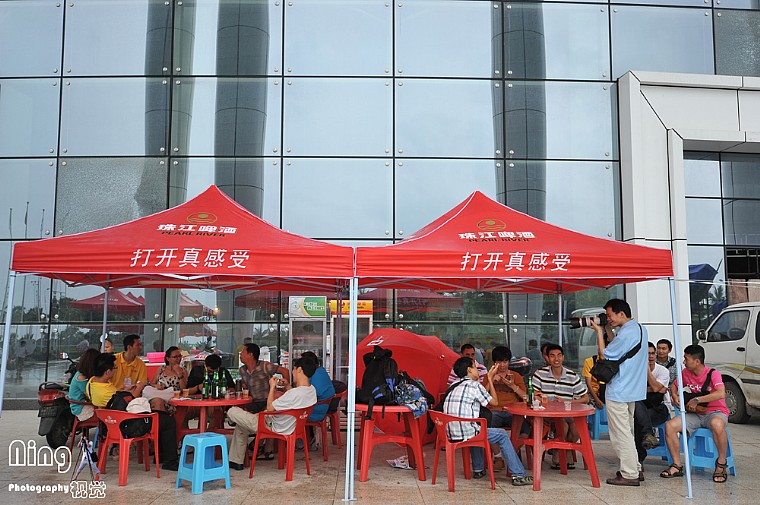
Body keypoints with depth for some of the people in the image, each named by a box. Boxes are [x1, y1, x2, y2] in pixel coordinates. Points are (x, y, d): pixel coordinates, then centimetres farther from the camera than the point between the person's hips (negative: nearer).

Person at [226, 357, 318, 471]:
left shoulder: (294, 393, -34)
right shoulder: (312, 390, -7)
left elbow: (269, 408, -22)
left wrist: (272, 387, -12)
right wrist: (287, 386, 4)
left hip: (274, 428, -9)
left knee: (232, 412, 0)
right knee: (241, 426, 26)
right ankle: (236, 461, 33)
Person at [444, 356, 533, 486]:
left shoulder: (455, 385, 15)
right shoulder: (473, 385, -9)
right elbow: (494, 402, 5)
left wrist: (491, 379, 27)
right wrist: (490, 379, 12)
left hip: (451, 434, 8)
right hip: (466, 434, -8)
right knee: (502, 435, 10)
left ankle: (478, 469, 41)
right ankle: (518, 475, 9)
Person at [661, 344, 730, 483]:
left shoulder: (713, 374, -13)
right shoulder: (685, 373, 5)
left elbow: (721, 394, -30)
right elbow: (674, 386, 22)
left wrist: (697, 400, -27)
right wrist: (675, 396, -1)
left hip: (715, 412, -5)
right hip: (694, 414, 5)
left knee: (717, 424, -43)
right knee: (670, 426, -19)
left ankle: (721, 463, -19)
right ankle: (677, 466, -7)